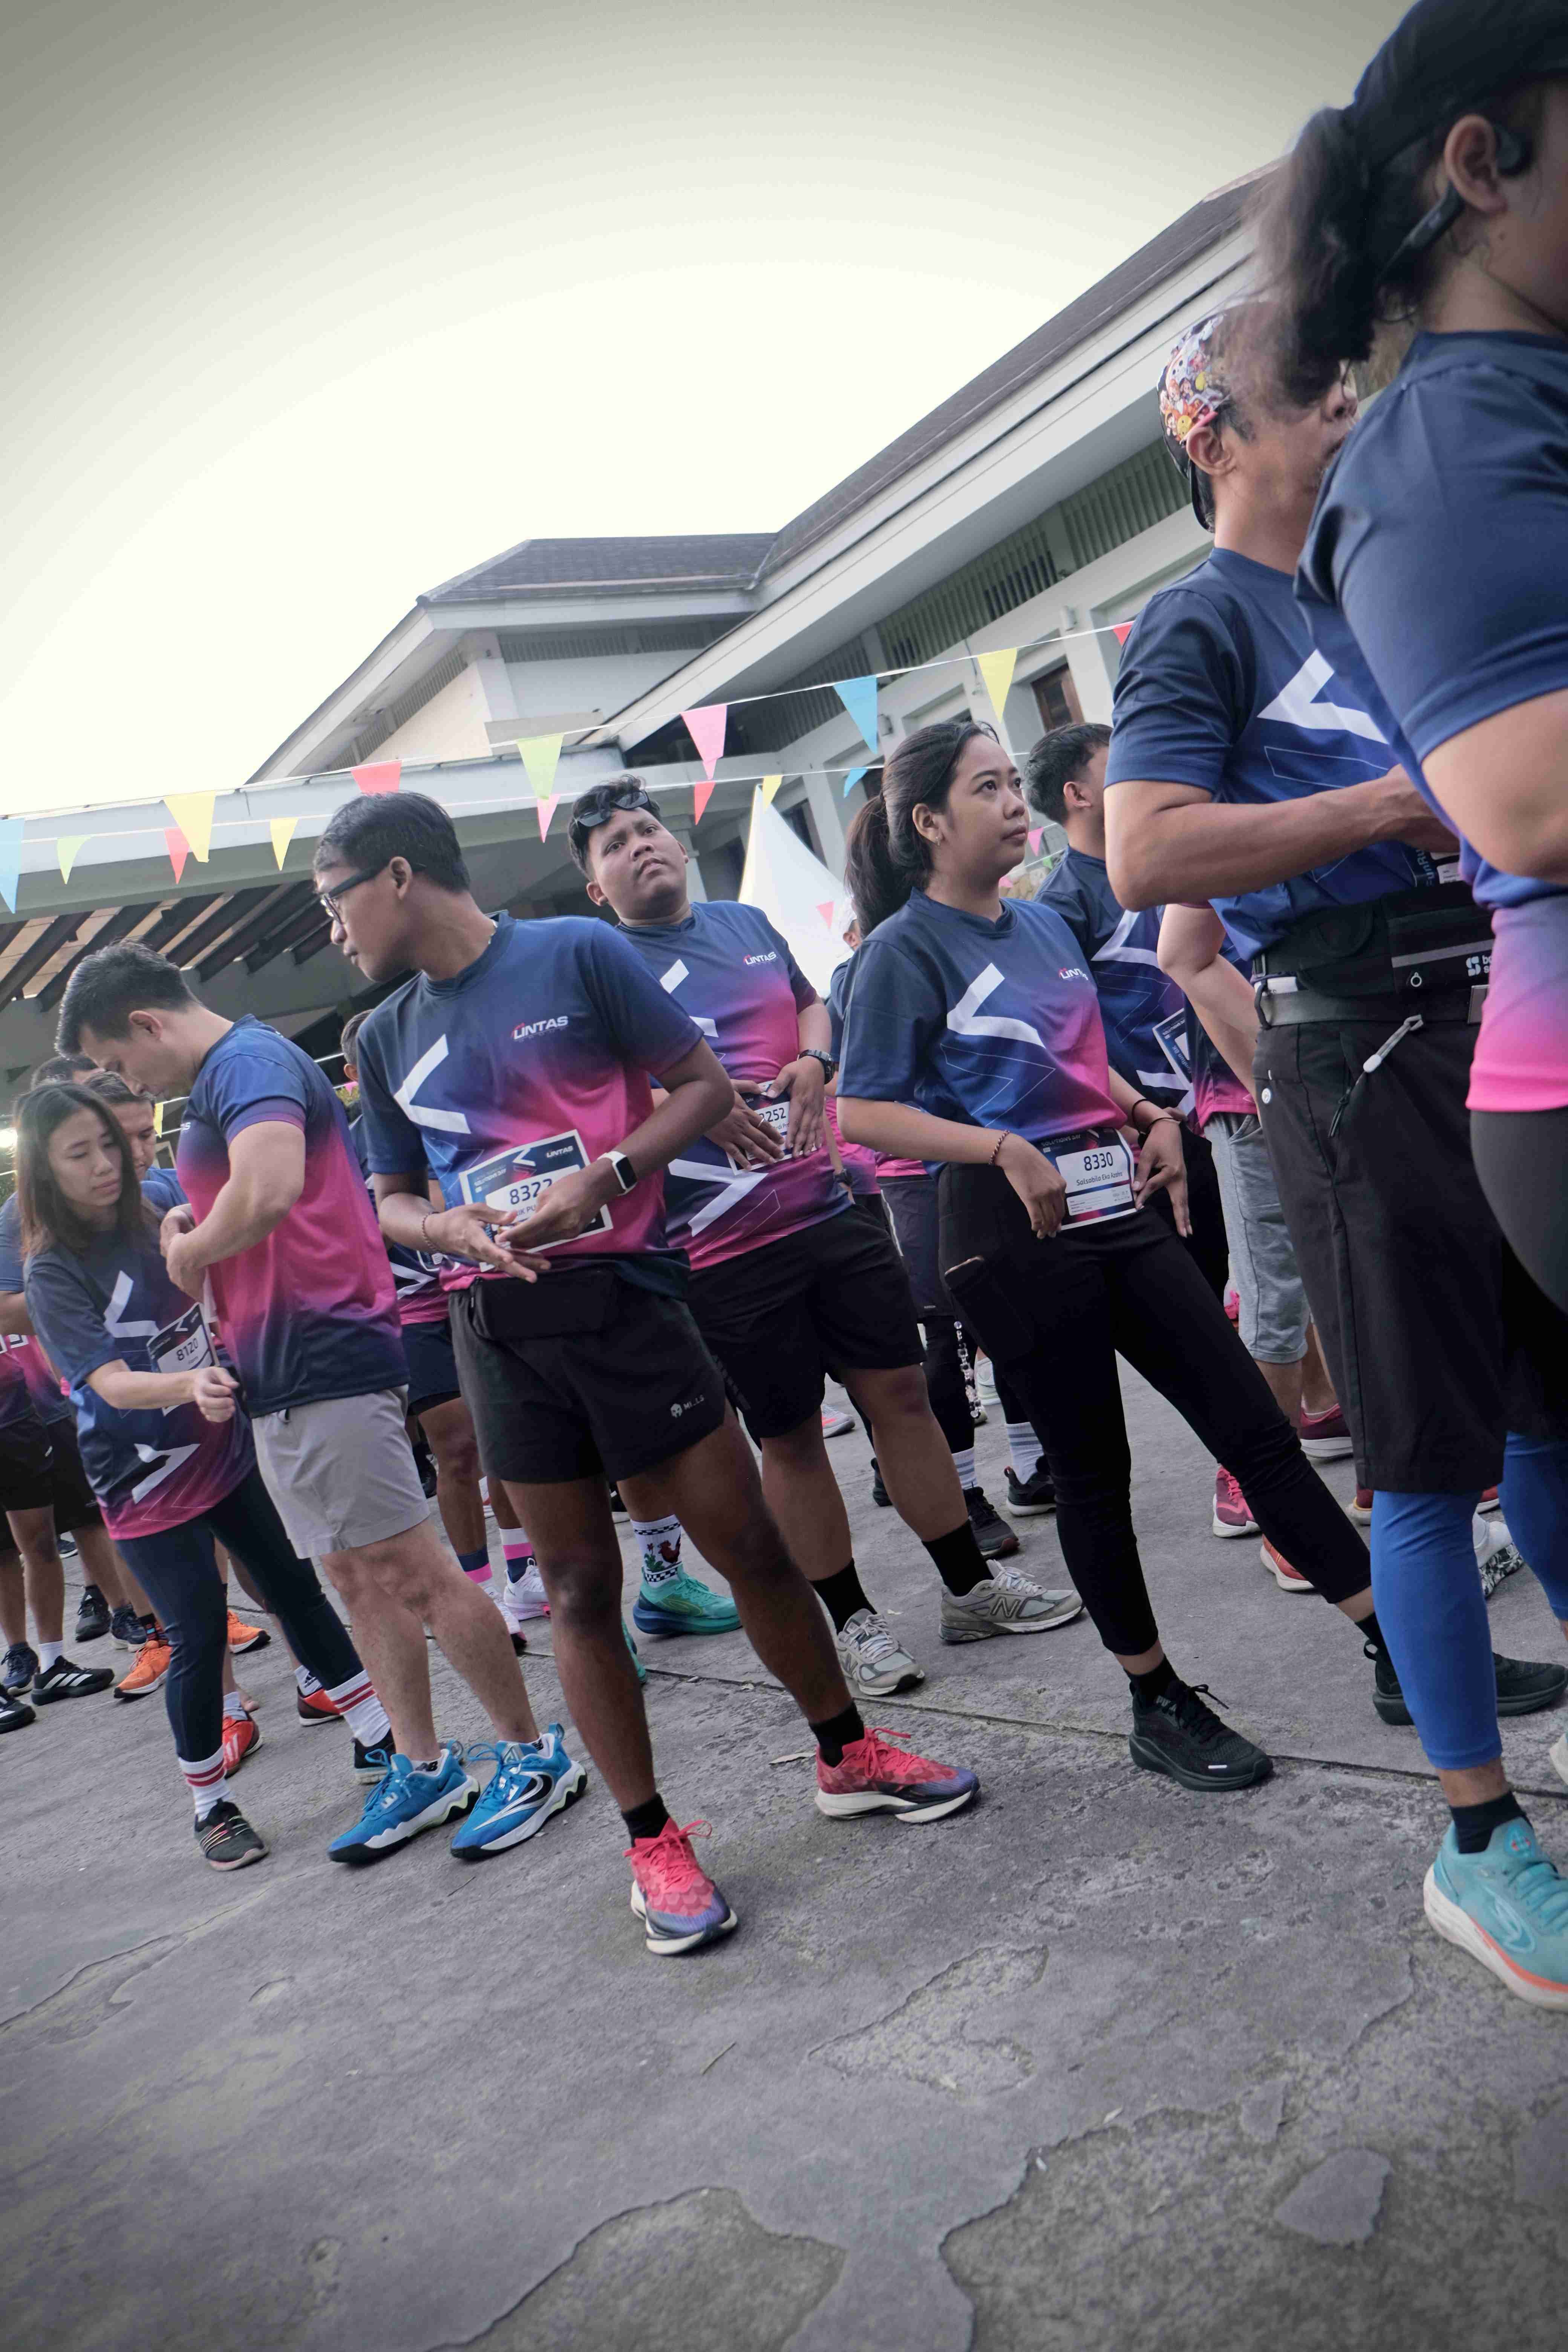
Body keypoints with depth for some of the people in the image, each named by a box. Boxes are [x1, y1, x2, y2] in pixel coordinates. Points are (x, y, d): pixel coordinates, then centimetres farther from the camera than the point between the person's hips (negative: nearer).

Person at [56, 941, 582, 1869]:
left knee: (413, 1573, -4)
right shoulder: (216, 1083, 19)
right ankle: (422, 1767, 25)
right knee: (358, 1579, 14)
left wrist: (190, 1251, -14)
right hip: (283, 1375, 10)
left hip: (328, 1361, -10)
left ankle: (533, 1754, 8)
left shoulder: (251, 1060, -13)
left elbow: (269, 1190, -31)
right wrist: (193, 1234, 6)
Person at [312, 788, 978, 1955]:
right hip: (503, 1333, 3)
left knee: (749, 1541, 3)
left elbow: (706, 1082, -2)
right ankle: (654, 1841, 21)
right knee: (580, 1588, 7)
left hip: (626, 1298, -3)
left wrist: (605, 1176, -16)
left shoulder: (576, 954, -4)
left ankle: (849, 1756, 26)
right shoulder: (386, 1037, 10)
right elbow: (395, 1202, 16)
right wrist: (456, 1228, -7)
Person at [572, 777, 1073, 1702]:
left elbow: (812, 1001, 24)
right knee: (790, 1436, 5)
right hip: (727, 1250, -5)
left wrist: (813, 1058, 2)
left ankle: (972, 1587, 25)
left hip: (833, 1208, 5)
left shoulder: (748, 923, 13)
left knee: (902, 1392, 10)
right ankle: (852, 1620, 22)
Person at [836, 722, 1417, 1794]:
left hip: (1116, 1204, 7)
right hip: (1018, 1228, -7)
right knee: (1092, 1467, 5)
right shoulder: (907, 950, -8)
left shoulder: (1042, 922, 13)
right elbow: (862, 1111, -13)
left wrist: (1151, 1115, 7)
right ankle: (1160, 1705, 22)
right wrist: (1004, 1149, -22)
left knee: (1256, 1424, 6)